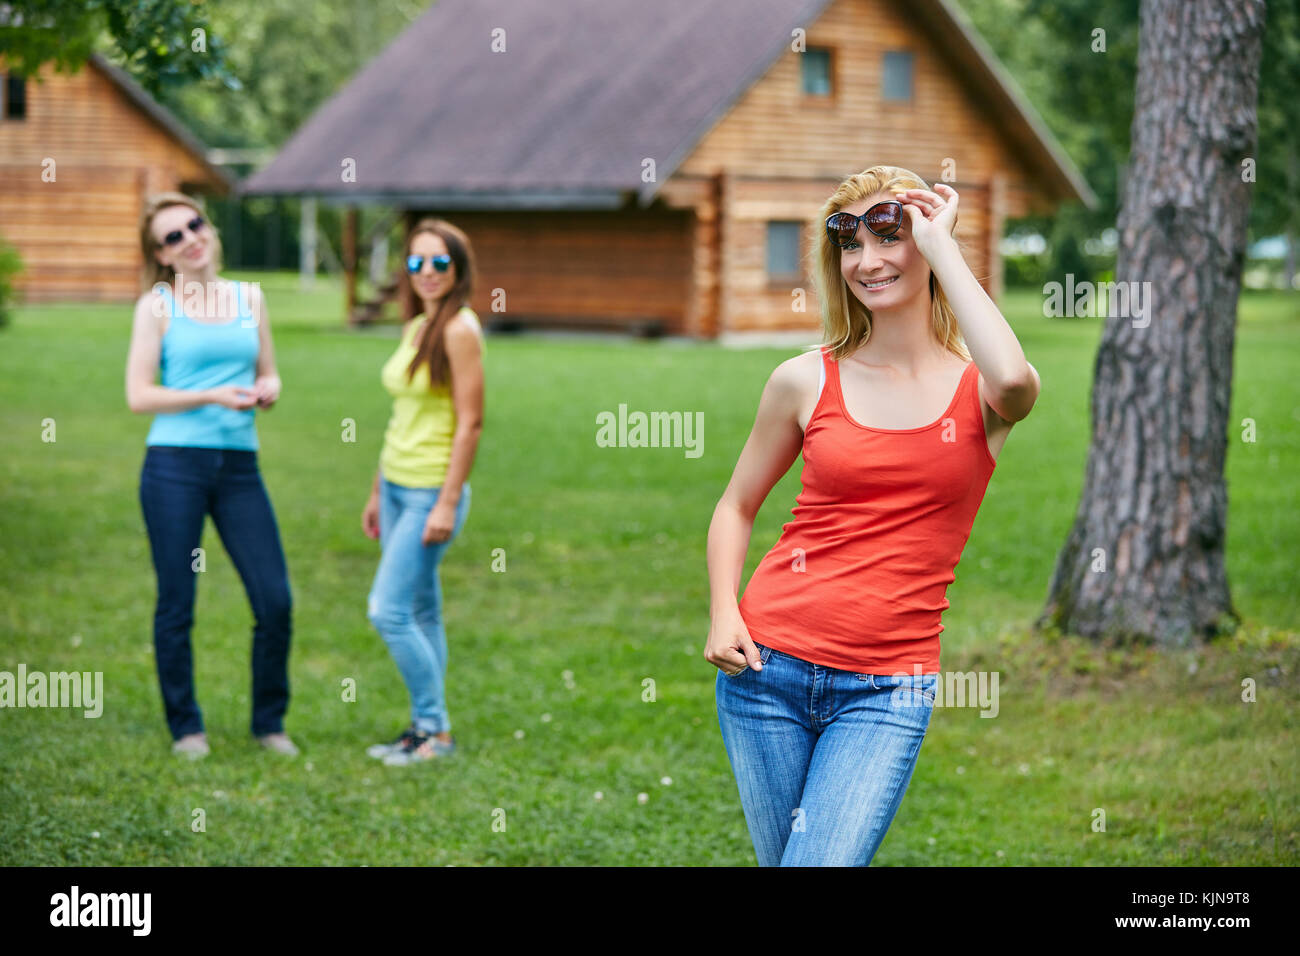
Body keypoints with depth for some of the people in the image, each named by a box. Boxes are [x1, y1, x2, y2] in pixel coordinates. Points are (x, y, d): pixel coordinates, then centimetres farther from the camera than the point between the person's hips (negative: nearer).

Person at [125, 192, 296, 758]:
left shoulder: (249, 298, 12)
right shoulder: (156, 306, 1)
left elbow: (268, 375, 19)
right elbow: (138, 395, -5)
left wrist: (267, 389, -4)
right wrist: (212, 396, -15)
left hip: (239, 465, 3)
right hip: (175, 464, -3)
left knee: (276, 601, -2)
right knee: (176, 605, 2)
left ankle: (269, 722, 15)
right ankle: (185, 727, 16)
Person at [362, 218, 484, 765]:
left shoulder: (460, 330, -13)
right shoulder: (415, 328, 12)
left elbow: (470, 423, -17)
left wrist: (447, 504, -20)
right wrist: (378, 493, 20)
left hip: (431, 491, -8)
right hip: (397, 486, 8)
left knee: (388, 611, -10)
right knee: (421, 612, 12)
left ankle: (436, 731, 0)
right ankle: (424, 727, 18)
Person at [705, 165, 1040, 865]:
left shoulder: (977, 388, 0)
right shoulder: (806, 380, 4)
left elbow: (1015, 379, -26)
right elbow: (737, 506, 15)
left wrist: (939, 244, -14)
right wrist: (723, 613, -3)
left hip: (888, 690, -2)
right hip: (768, 668, 2)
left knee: (824, 862, -14)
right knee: (780, 860, 9)